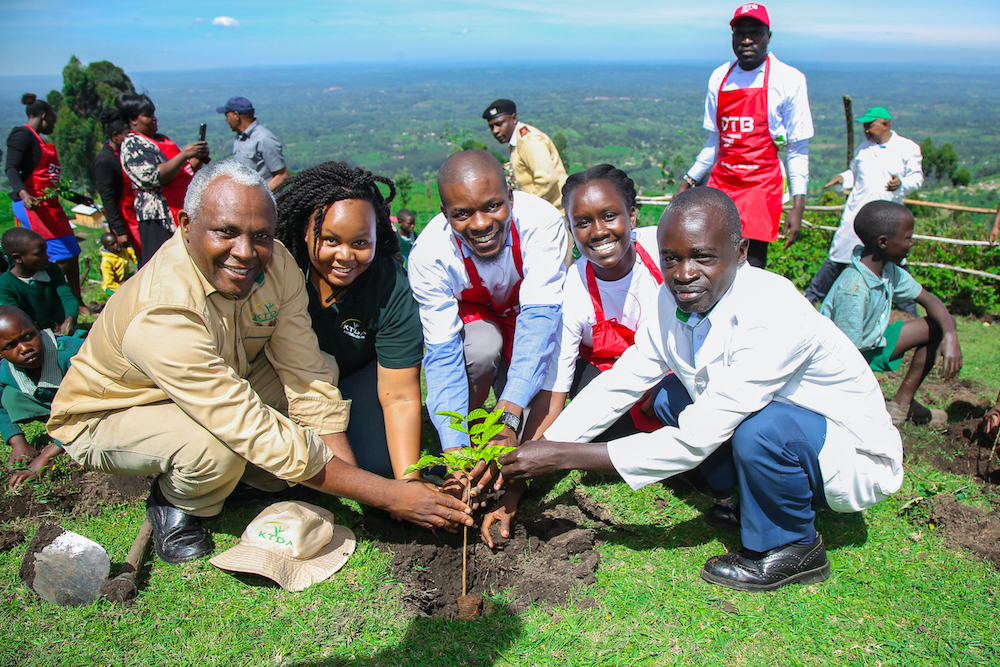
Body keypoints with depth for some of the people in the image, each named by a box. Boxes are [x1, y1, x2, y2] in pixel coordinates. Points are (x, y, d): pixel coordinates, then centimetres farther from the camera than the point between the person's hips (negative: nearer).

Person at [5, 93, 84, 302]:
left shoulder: (37, 139, 20)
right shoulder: (22, 135, -6)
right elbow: (11, 169, -18)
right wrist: (23, 194, -35)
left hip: (49, 205, 10)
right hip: (33, 205, -10)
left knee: (72, 254, 10)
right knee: (63, 258, -14)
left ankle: (77, 303, 18)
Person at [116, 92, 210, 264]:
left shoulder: (162, 140, 19)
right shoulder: (132, 145, -7)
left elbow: (185, 171, 20)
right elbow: (154, 177, -20)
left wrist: (199, 158, -1)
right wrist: (184, 154, -21)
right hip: (158, 217, -8)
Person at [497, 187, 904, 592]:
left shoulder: (776, 317, -34)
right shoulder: (674, 301, -11)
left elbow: (696, 439, -36)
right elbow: (617, 383, -4)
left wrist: (564, 457, -34)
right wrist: (543, 449, -14)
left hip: (855, 455, -7)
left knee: (763, 426, -34)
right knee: (670, 399, -1)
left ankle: (791, 549, -5)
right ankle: (757, 503, 12)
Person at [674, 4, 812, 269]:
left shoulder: (789, 80, -2)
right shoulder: (719, 77, 10)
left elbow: (797, 150, -2)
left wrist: (798, 205, -8)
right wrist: (687, 182, 16)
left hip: (762, 185, -4)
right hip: (720, 184, 4)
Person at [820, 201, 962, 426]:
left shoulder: (889, 271, -6)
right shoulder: (853, 289, -32)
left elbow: (928, 299, 5)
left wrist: (950, 334, -15)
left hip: (872, 344, 9)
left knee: (941, 326, 6)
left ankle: (903, 402, 6)